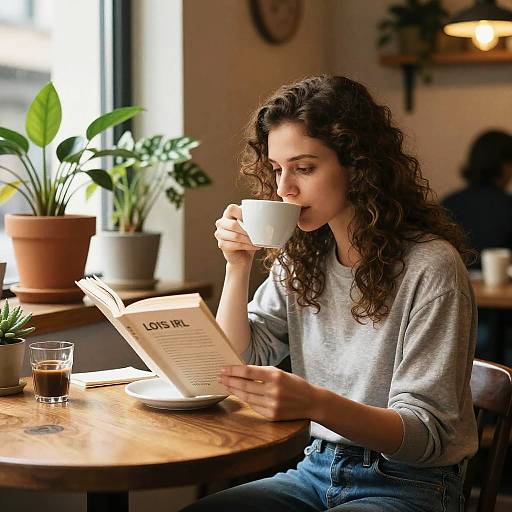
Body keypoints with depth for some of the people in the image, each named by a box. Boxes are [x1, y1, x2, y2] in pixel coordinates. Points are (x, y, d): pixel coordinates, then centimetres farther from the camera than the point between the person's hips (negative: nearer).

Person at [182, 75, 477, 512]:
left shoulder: (430, 266, -15)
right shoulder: (299, 261, 6)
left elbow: (428, 432, -19)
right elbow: (235, 366, 5)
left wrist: (315, 404, -36)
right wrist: (238, 267, -6)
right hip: (317, 471, 6)